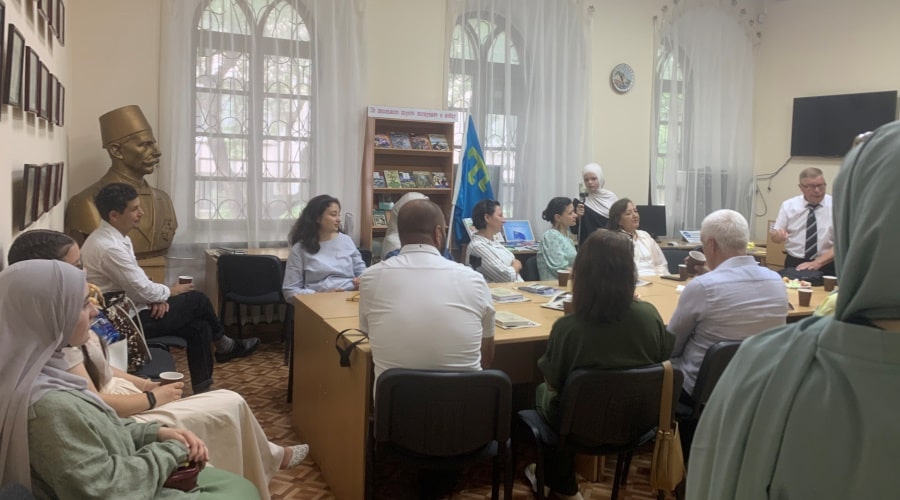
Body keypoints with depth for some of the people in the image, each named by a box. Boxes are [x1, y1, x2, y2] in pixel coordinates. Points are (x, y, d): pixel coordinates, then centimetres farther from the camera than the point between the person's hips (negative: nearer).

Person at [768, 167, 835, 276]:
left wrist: (818, 262, -16)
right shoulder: (788, 205, 4)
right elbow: (774, 236, 6)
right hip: (794, 263, 1)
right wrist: (778, 235, -18)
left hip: (826, 266, -1)